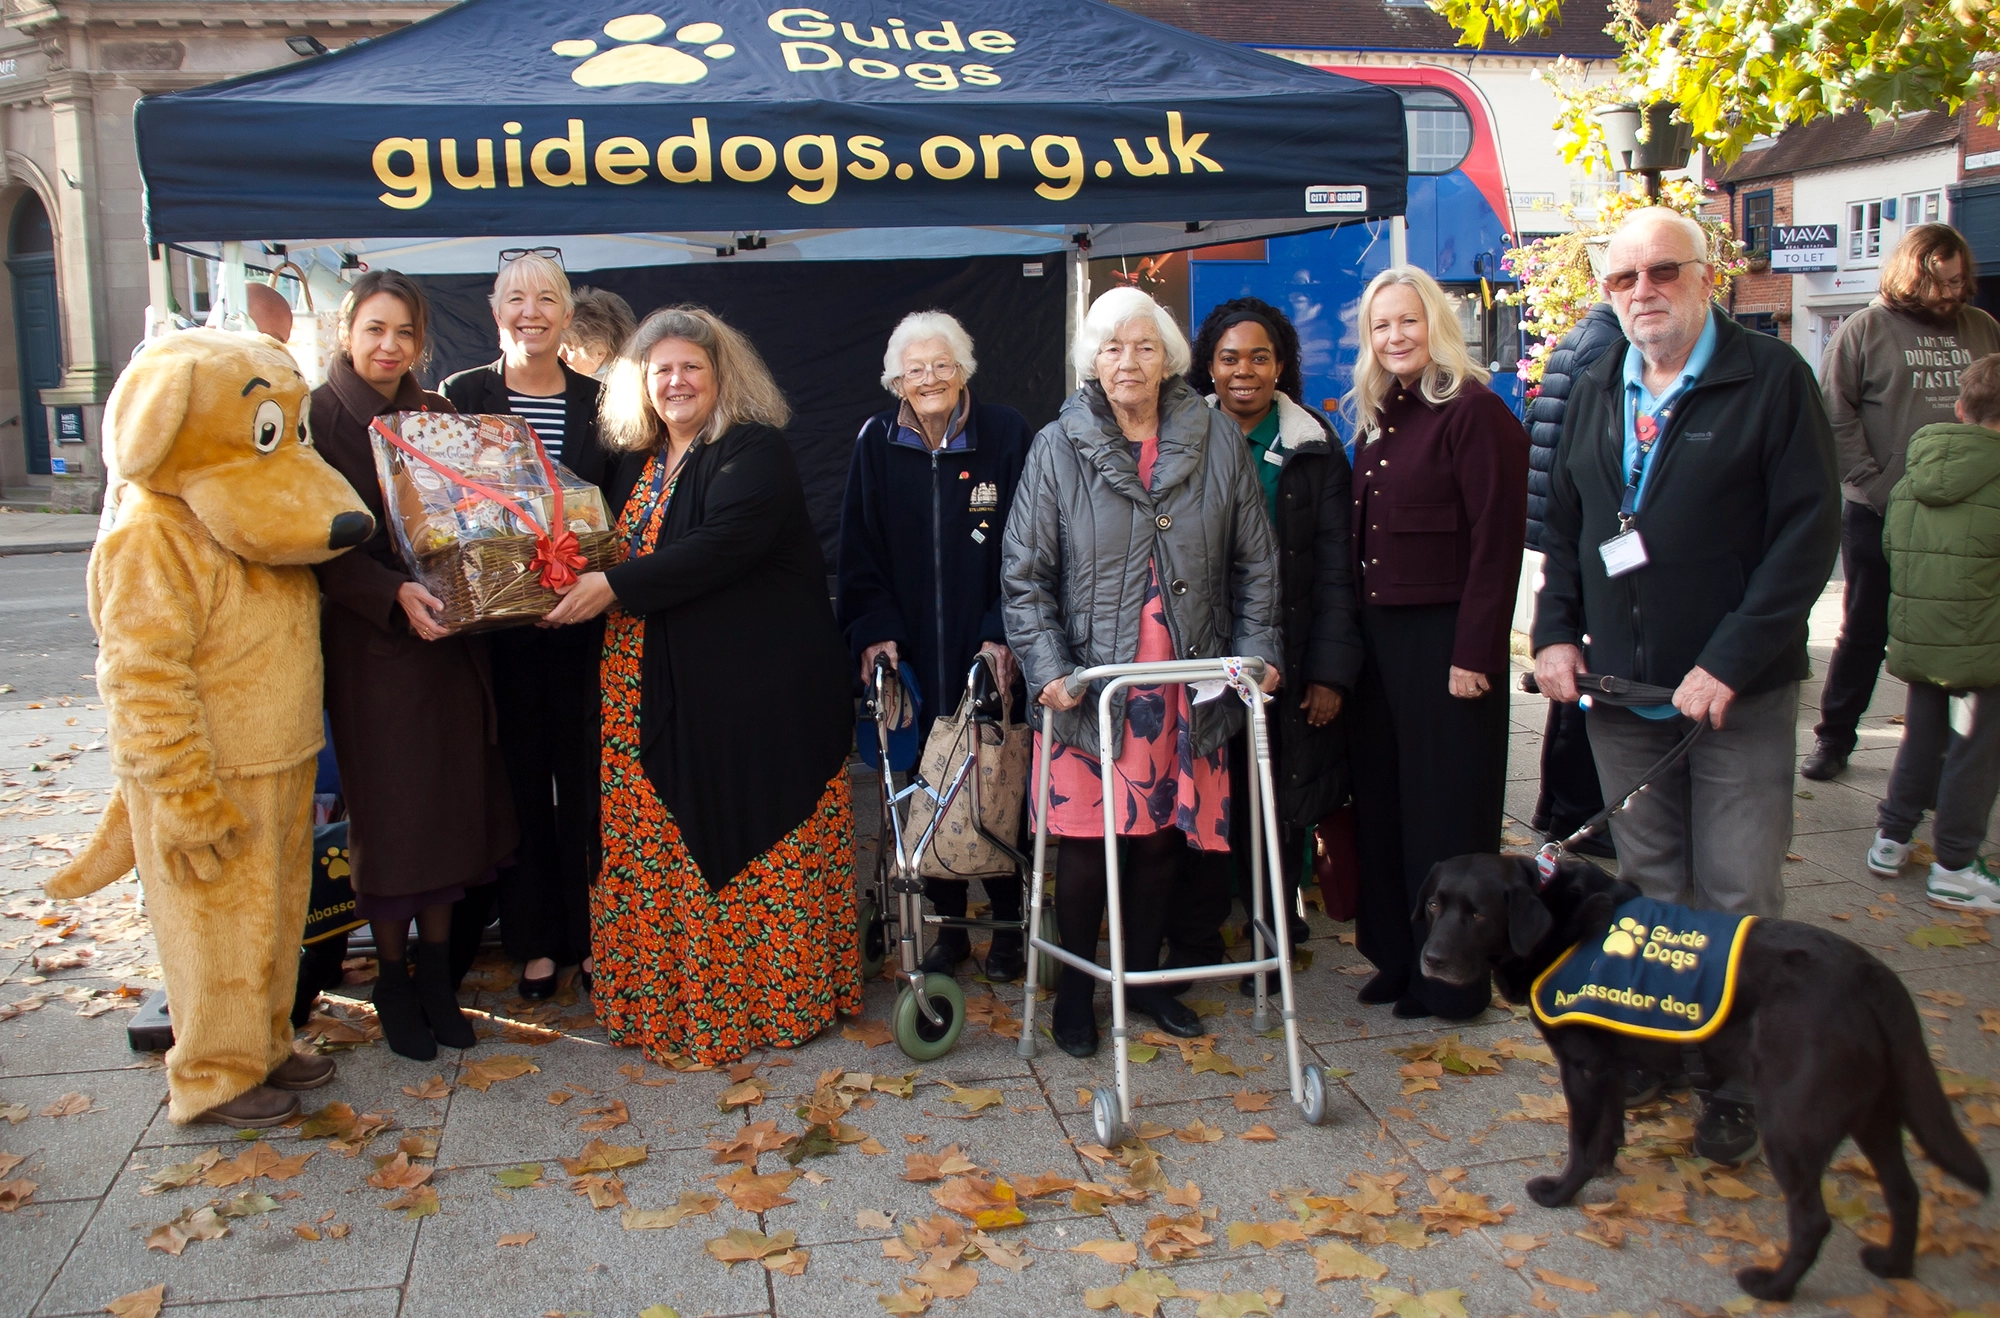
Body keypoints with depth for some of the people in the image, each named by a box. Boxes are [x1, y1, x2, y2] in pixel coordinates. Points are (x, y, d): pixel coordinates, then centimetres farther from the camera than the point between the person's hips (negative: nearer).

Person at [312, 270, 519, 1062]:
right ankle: (392, 978, 16)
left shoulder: (440, 415, 10)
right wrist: (395, 593, -24)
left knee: (450, 796, 7)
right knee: (387, 804, 1)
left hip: (450, 636, 4)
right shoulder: (318, 418, -4)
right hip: (368, 638, -4)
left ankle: (435, 965, 21)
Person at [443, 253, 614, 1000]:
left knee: (584, 775, 5)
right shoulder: (464, 396, 4)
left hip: (582, 622, 1)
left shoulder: (599, 402, 8)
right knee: (519, 776, 5)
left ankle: (590, 933, 17)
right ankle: (532, 939, 17)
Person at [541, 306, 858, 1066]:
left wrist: (614, 587, -22)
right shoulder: (636, 465, 16)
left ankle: (773, 997, 12)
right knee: (659, 852, 8)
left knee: (752, 850, -1)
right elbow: (612, 548, 25)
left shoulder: (755, 454, -7)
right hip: (657, 699, 7)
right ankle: (668, 997, 20)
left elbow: (722, 546, -22)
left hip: (758, 692, -7)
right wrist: (572, 585, 4)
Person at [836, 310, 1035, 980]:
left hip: (989, 651, -2)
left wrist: (1004, 633, -12)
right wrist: (875, 631, -7)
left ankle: (1008, 924, 18)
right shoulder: (877, 441, 4)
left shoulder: (1006, 433, -2)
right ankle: (948, 924, 19)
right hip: (911, 651, 2)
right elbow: (861, 549, 5)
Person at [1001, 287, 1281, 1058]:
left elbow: (1254, 561, 9)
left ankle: (1143, 975, 28)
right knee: (1085, 839, 0)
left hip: (1189, 688, 2)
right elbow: (1024, 574, -1)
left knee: (1167, 835, 9)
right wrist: (1047, 669, -11)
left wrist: (1257, 650, 1)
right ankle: (1075, 989, 19)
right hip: (1092, 685, -2)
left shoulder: (1217, 442, 5)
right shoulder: (1057, 450, -1)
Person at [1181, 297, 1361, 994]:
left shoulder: (1315, 447, 6)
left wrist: (1331, 670, -4)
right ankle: (1195, 943, 12)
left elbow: (1334, 568, 3)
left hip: (1287, 659, 0)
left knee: (1280, 804, 2)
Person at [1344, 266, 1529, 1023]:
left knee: (1447, 813, 1)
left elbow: (1496, 543, -16)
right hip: (1377, 638, 8)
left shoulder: (1474, 413, -11)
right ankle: (1397, 957, 26)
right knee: (1382, 802, 13)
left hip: (1443, 638, -8)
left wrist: (1474, 653, -19)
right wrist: (1350, 637, 9)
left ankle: (1453, 980, 14)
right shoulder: (1375, 420, 13)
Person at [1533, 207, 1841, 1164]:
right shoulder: (1597, 393, 10)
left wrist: (1729, 663, -18)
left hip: (1737, 694, -5)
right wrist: (1556, 632, 4)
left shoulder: (1773, 379, -7)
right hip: (1620, 688, 5)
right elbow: (1563, 525, 18)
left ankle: (1739, 1077, 14)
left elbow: (1808, 534, -13)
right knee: (1648, 883, 15)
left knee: (1737, 897, 0)